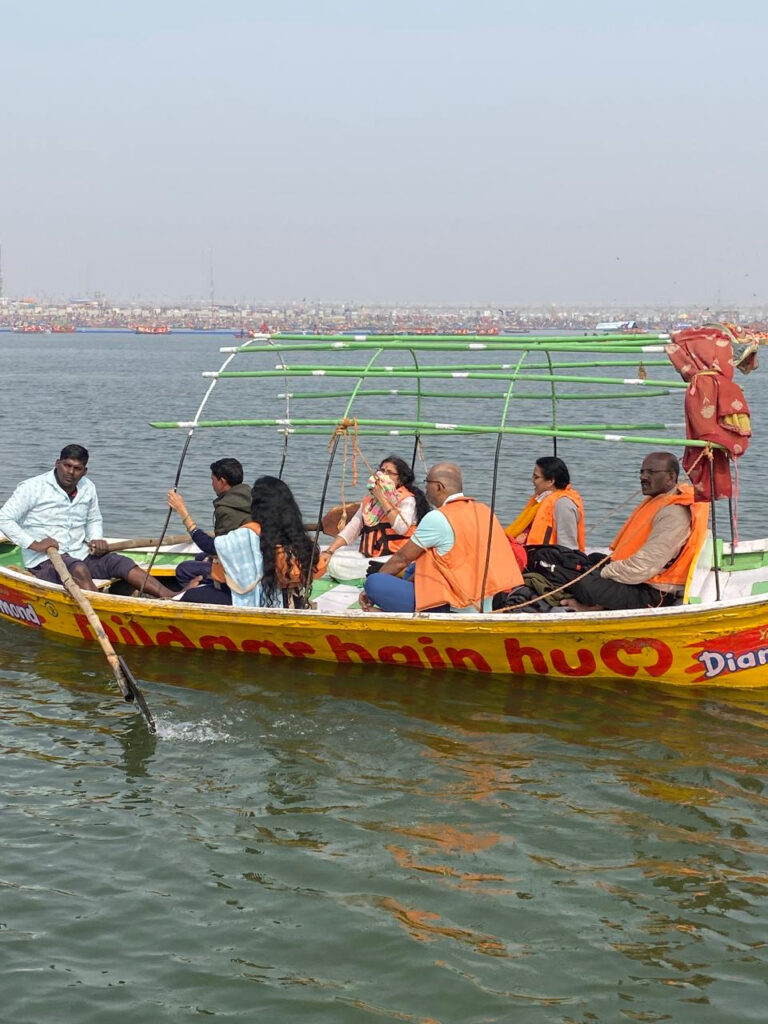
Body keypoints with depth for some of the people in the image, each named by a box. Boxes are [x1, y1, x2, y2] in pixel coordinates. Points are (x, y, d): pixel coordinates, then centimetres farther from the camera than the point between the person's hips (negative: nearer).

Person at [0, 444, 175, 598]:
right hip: (44, 561, -6)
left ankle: (170, 597, -25)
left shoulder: (88, 488, 11)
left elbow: (94, 520, 26)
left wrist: (96, 539, 3)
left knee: (122, 563, -14)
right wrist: (34, 544, -19)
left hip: (81, 554, 6)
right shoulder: (32, 488, -8)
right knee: (79, 570, -36)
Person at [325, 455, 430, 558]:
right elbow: (351, 529, 14)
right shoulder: (369, 500, 20)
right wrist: (329, 552, -1)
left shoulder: (407, 500, 1)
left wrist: (382, 497, -12)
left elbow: (402, 528, -17)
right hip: (368, 557, 6)